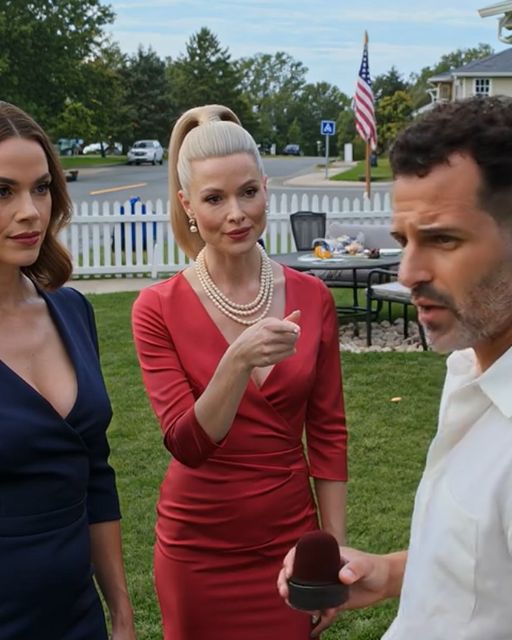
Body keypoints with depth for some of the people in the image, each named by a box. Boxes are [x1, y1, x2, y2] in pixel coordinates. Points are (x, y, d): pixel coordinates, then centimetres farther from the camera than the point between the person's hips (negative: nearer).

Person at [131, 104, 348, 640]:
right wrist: (239, 360, -34)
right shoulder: (158, 309, -11)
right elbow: (187, 444, -18)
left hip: (290, 537, 2)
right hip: (199, 549, -1)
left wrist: (335, 546, 1)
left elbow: (327, 431, 2)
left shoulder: (311, 298, -4)